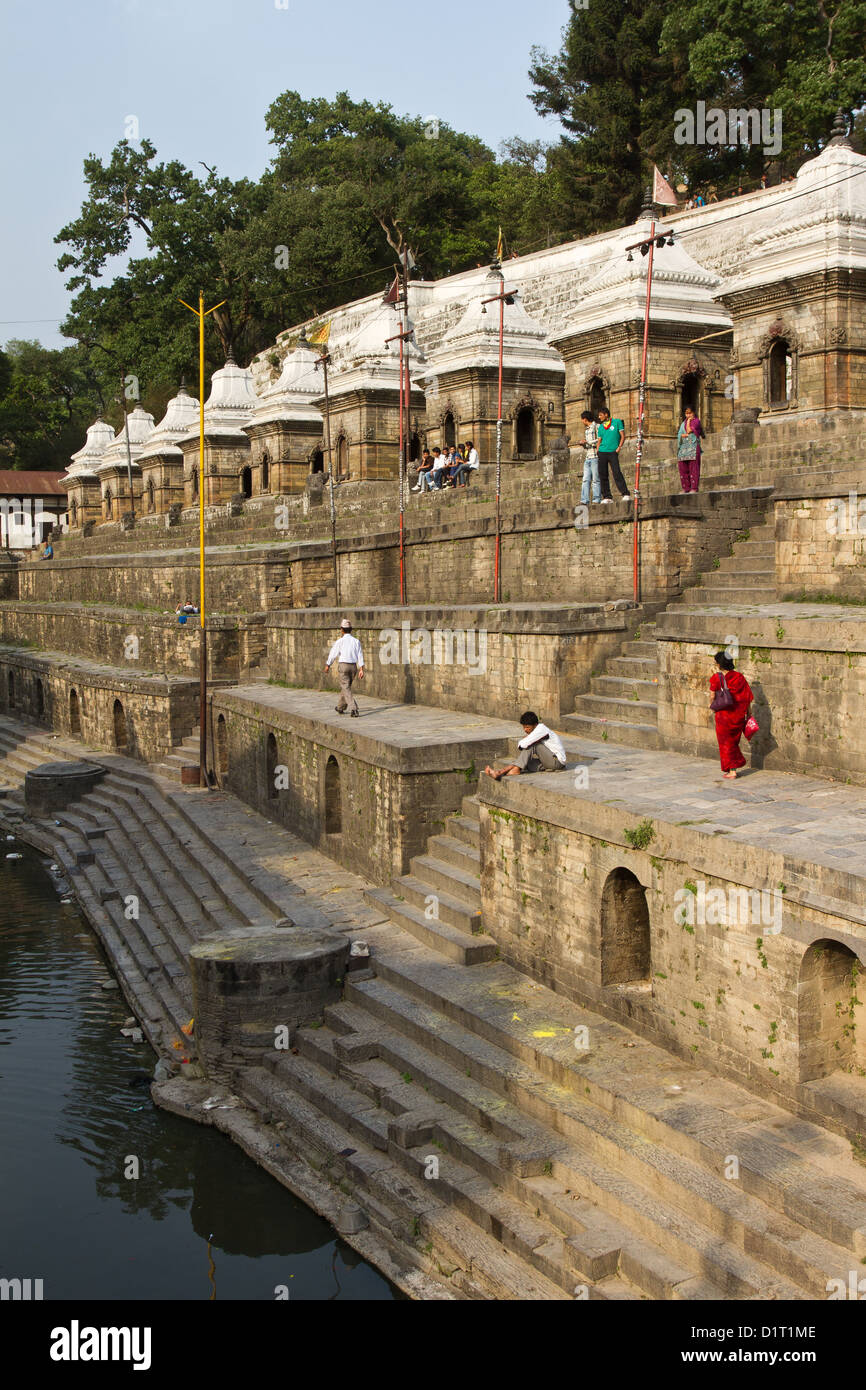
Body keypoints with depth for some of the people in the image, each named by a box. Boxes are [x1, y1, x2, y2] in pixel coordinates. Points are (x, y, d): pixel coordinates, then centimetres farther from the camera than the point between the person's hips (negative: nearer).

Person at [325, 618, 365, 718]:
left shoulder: (340, 641, -8)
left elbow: (333, 654, 0)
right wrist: (361, 670, -3)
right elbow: (360, 655, -2)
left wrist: (327, 666, 15)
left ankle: (353, 709, -22)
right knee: (345, 687, 22)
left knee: (347, 689, -6)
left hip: (343, 666, -5)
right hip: (353, 666, 5)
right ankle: (341, 708, 35)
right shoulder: (356, 641, 3)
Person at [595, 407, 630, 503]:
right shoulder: (601, 427, 16)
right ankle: (607, 497, 3)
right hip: (602, 452, 4)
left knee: (617, 473, -15)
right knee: (603, 475, -1)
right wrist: (597, 452, 5)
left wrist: (619, 447, -9)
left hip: (613, 452, -4)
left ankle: (626, 494, -15)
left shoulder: (617, 422, 5)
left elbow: (623, 436, 2)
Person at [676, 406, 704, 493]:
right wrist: (684, 435, -7)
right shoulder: (684, 422, 21)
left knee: (693, 468, -10)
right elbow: (679, 434, 13)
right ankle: (686, 488, 6)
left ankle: (694, 488, -13)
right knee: (683, 468, 2)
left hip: (693, 447, -6)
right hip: (683, 446, 6)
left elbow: (688, 430, -10)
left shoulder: (696, 421, 1)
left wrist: (689, 421, 1)